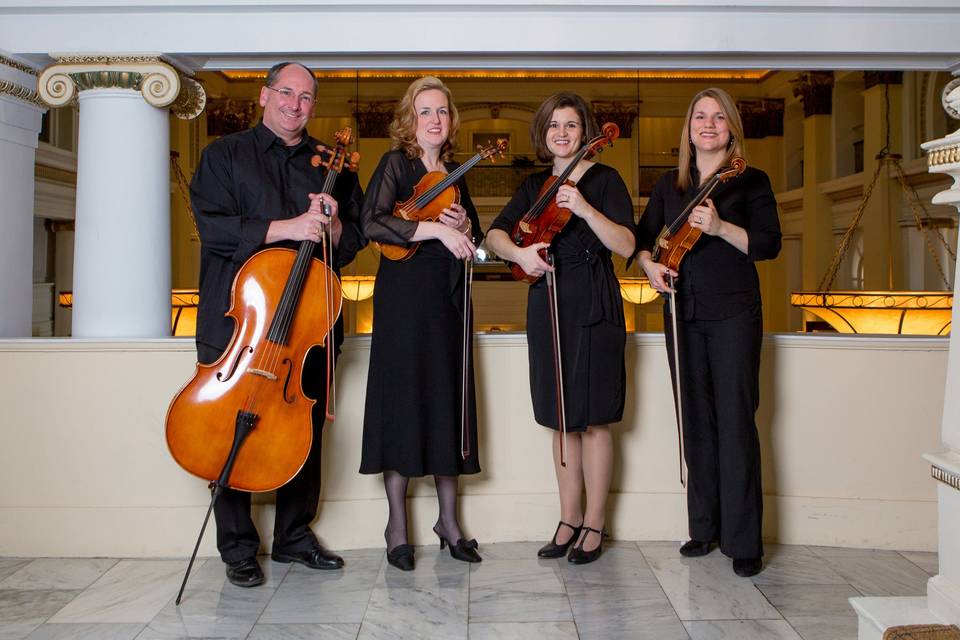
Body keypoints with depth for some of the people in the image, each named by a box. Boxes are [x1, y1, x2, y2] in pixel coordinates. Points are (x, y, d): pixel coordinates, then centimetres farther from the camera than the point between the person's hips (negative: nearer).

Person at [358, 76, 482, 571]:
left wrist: (464, 225, -1)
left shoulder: (455, 173, 16)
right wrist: (435, 228, -20)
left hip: (449, 297, 6)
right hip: (405, 294, -6)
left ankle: (448, 519, 17)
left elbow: (473, 240, 21)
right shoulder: (396, 164, -2)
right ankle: (397, 525, 7)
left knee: (449, 400, 6)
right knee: (404, 400, -4)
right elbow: (372, 223, -17)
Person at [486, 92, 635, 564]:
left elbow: (625, 246, -12)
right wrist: (518, 253, -16)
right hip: (547, 306, 5)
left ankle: (594, 524, 13)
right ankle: (569, 517, 22)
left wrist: (585, 209, -25)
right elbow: (495, 233, 4)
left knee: (593, 418, 0)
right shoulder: (534, 186, 14)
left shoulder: (604, 180, -1)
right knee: (561, 419, 10)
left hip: (593, 307, -5)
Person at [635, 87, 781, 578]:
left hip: (733, 313, -4)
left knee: (735, 421, -7)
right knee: (696, 421, 9)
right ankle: (704, 527, 19)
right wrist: (649, 265, -4)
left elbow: (770, 244, -8)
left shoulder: (749, 181, 1)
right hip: (683, 311, 5)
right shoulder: (670, 184, 14)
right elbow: (641, 237, 17)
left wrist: (720, 227, -22)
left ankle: (744, 540, 1)